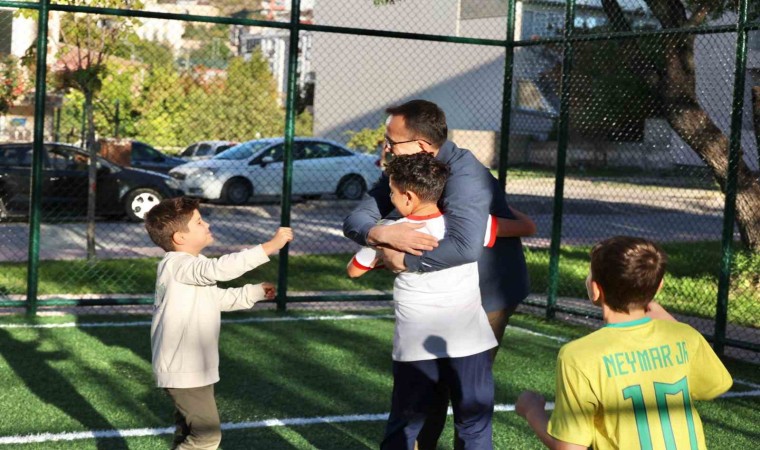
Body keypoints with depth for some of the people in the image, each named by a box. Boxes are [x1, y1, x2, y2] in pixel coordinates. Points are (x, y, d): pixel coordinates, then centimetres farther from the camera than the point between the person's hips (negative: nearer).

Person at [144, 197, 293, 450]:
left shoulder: (192, 267, 14)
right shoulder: (177, 265, -21)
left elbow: (218, 297, 28)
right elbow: (220, 269, -37)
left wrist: (255, 292, 19)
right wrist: (269, 247, -38)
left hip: (195, 368, 11)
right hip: (183, 371, -11)